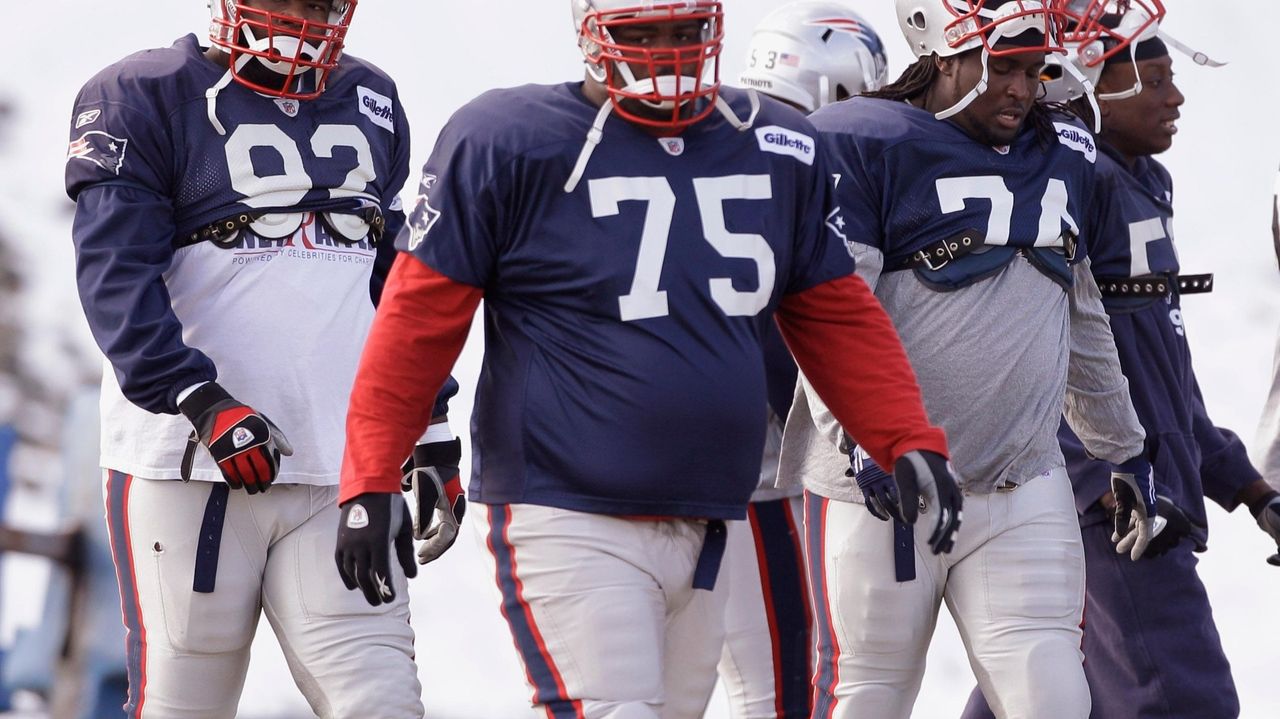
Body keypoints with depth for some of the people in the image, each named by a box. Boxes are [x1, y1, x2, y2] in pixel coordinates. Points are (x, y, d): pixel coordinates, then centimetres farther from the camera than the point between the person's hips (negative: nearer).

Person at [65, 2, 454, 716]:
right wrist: (201, 401, -25)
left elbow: (402, 293, 24)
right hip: (188, 469, -4)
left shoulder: (371, 101, 17)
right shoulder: (144, 98, -1)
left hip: (339, 472, 4)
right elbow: (118, 277, -13)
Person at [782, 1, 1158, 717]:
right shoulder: (861, 143, -7)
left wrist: (1126, 450, 29)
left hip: (1025, 490, 5)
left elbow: (1084, 319, 26)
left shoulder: (1066, 155, 15)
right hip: (883, 492, -5)